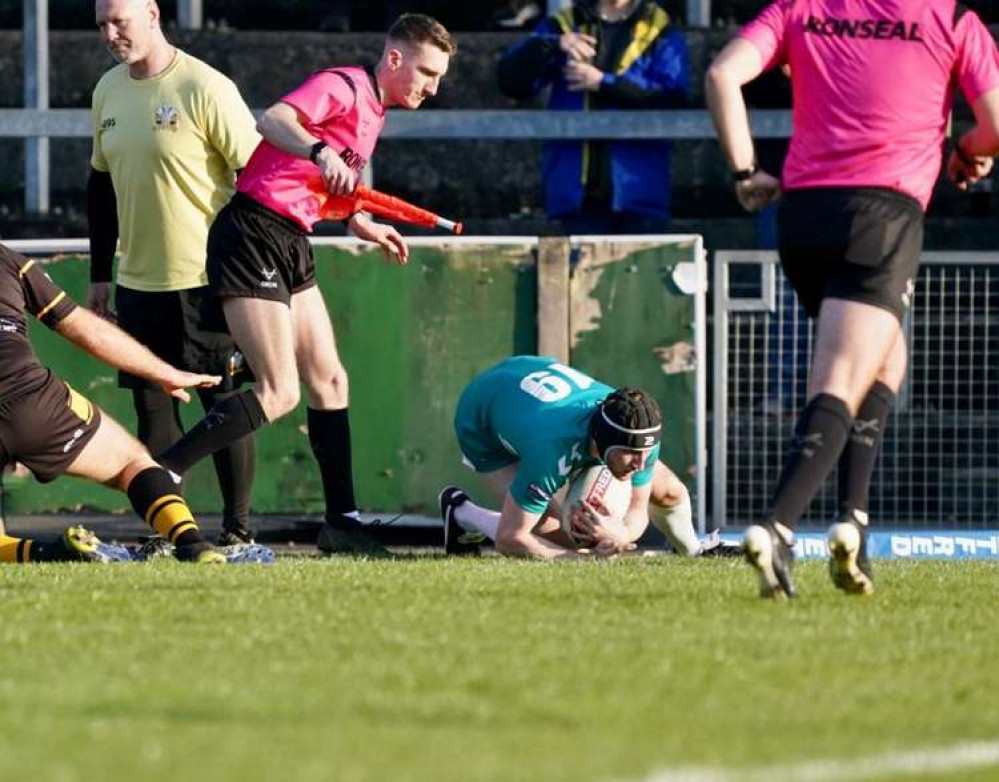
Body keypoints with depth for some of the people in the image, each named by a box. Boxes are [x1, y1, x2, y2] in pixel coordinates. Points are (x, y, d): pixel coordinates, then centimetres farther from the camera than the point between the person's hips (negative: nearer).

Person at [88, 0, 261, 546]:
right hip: (137, 281, 6)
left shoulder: (206, 89, -12)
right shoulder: (108, 91, 9)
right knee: (151, 406, 5)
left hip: (206, 281, -6)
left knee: (223, 403, -1)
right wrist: (99, 274, 16)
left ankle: (238, 526, 8)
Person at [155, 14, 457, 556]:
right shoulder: (344, 87, -12)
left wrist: (361, 225, 25)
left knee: (328, 380, 11)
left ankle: (341, 522, 16)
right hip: (253, 236, -10)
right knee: (279, 393, -14)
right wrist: (320, 152, -46)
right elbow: (273, 121, -30)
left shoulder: (373, 110, 18)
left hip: (292, 246, 10)